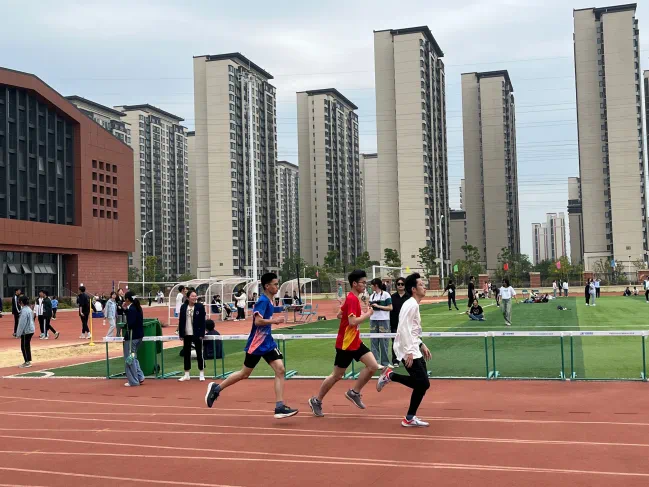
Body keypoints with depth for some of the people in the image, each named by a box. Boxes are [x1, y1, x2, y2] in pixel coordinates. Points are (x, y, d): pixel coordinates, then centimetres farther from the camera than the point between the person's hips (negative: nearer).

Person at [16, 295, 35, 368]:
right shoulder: (29, 309, 11)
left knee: (24, 347, -2)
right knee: (27, 346, 15)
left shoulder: (24, 310, -20)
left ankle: (27, 362, 2)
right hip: (30, 330, 10)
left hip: (26, 331, -10)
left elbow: (22, 323, -20)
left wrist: (18, 333, -14)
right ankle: (28, 361, 21)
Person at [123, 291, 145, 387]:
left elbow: (130, 324, -25)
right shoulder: (138, 308, 10)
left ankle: (133, 381, 6)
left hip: (131, 336, -9)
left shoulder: (130, 309, -17)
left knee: (129, 359, 1)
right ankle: (140, 378, 18)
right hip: (139, 336, 9)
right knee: (133, 358, 20)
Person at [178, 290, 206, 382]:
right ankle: (186, 375, 18)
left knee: (199, 353, 3)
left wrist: (201, 334, -11)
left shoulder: (200, 307, -5)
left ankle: (201, 374, 12)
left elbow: (202, 321, -6)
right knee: (186, 354, 9)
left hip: (196, 334, -3)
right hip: (186, 334, 3)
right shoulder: (183, 307, 2)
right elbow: (181, 321, 4)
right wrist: (181, 334, 0)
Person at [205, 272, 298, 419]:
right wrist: (275, 321, -20)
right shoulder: (263, 300, -18)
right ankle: (216, 388, 26)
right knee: (245, 374, 6)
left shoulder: (269, 301, 8)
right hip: (256, 344, -8)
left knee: (280, 369, -7)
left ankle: (279, 407, -7)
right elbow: (258, 321, -28)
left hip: (268, 342, 8)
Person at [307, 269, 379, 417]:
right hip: (346, 344, -9)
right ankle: (316, 401, 19)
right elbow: (352, 322, -29)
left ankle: (354, 393, 11)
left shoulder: (352, 298, 10)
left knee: (373, 366, -1)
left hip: (355, 342, 9)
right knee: (337, 375, 3)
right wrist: (367, 314, -16)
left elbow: (339, 315, 19)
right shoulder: (352, 299, -20)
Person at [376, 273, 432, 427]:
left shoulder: (414, 305, 16)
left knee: (422, 384, 5)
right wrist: (409, 352, -25)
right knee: (423, 383, -10)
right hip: (409, 351, -10)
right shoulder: (411, 305, -14)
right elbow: (404, 329, -22)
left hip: (414, 350, 10)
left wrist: (421, 345, 20)